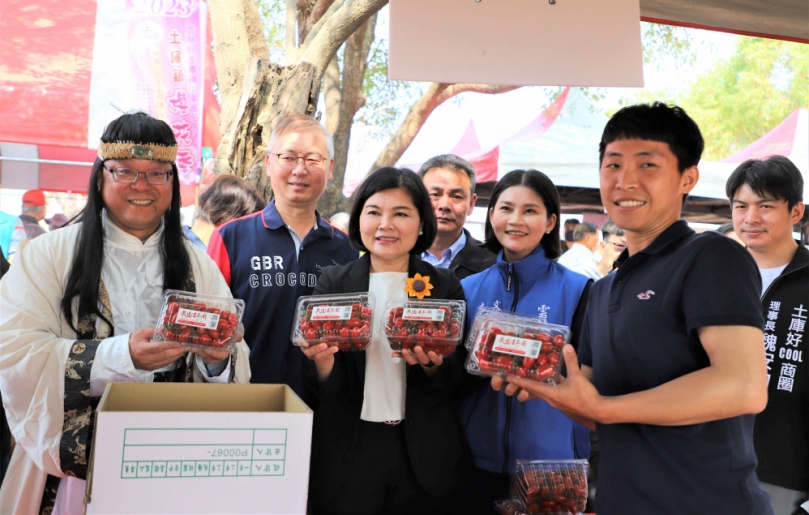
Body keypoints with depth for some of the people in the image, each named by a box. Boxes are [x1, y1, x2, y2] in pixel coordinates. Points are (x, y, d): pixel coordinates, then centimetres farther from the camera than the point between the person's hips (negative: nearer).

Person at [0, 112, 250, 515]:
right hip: (72, 467, -2)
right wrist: (120, 356, -26)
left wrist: (217, 359, -20)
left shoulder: (199, 266, 7)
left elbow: (235, 368, 3)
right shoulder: (48, 254, -2)